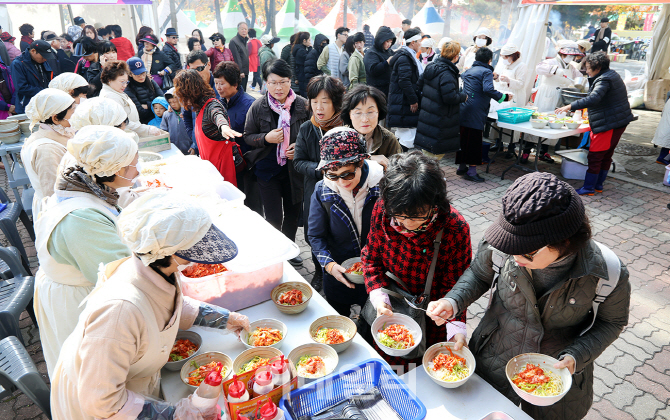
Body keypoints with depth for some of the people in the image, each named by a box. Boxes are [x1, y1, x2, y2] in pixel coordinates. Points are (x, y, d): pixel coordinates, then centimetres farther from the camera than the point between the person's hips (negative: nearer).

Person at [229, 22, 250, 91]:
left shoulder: (246, 41, 17)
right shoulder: (233, 41, -11)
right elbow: (236, 59, -15)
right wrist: (240, 72, -18)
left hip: (245, 72, 9)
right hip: (239, 73, -9)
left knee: (244, 91, 13)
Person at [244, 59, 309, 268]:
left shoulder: (302, 105, -6)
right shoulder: (258, 107, -6)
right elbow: (248, 136, 1)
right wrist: (266, 138, -18)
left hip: (294, 169, 2)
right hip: (268, 169, -1)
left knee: (293, 212, 17)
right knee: (273, 217, 0)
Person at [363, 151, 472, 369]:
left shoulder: (456, 229, -27)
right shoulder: (382, 210, -20)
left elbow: (454, 285, -15)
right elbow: (371, 259, -5)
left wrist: (456, 327, -26)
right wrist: (379, 298, -18)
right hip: (390, 310, 3)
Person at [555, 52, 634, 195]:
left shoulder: (604, 80, -19)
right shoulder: (611, 75, 15)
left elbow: (593, 99, -34)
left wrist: (570, 106, -37)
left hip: (608, 124, -11)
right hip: (619, 122, 11)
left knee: (594, 156, -6)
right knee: (606, 155, 16)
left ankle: (588, 188, -1)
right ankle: (598, 185, 25)